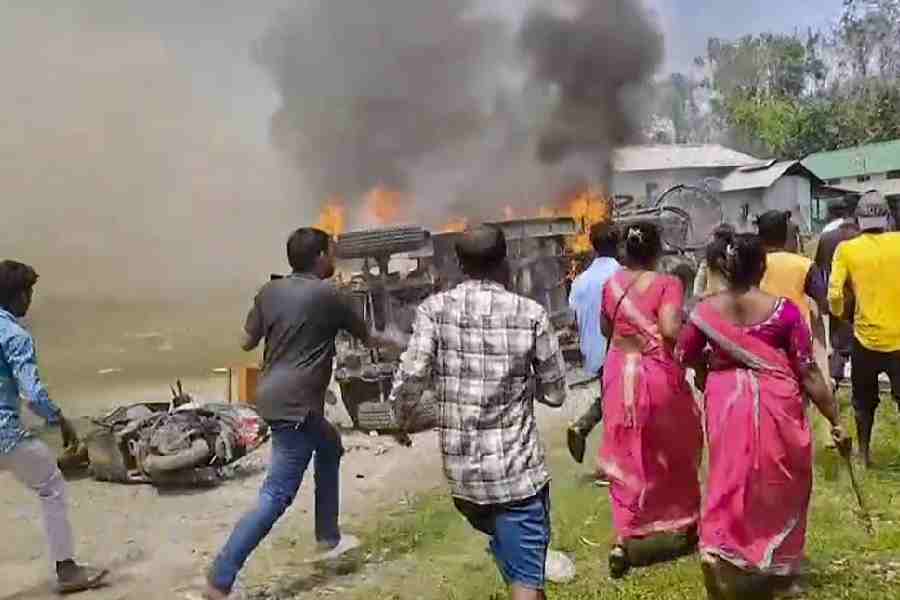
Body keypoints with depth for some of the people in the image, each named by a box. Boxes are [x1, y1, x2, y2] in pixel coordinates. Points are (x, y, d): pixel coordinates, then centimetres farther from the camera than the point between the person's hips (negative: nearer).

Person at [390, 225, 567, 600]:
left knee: (511, 553, 28)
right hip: (516, 468, -3)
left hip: (460, 468, 3)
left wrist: (400, 417, 7)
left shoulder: (435, 309, -5)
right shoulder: (531, 314, -6)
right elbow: (555, 393, 0)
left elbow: (412, 377, -13)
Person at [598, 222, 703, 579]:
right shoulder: (667, 284, -12)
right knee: (676, 448, 19)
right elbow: (670, 330, -24)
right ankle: (687, 521, 37)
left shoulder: (612, 284, 2)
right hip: (659, 375, -3)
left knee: (627, 455, 10)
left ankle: (622, 541, 3)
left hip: (620, 374, 4)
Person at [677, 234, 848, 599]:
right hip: (775, 405, -1)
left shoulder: (706, 311, -5)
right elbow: (809, 372, -9)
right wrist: (835, 420, -1)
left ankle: (713, 549, -6)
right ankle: (780, 566, 34)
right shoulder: (783, 310, -11)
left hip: (726, 404, 1)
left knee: (730, 480, 13)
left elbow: (685, 356, 7)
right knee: (781, 485, 18)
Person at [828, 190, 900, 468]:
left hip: (866, 337, 0)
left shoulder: (846, 249, -5)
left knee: (864, 401, 17)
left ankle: (864, 453, 26)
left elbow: (834, 295, -10)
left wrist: (840, 313, 10)